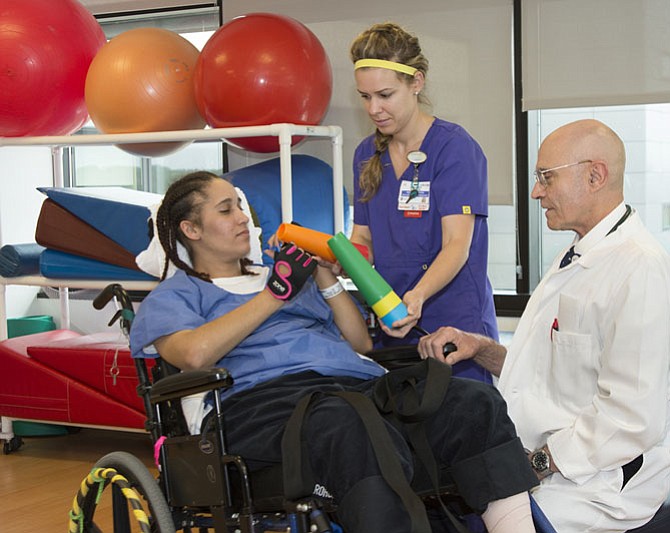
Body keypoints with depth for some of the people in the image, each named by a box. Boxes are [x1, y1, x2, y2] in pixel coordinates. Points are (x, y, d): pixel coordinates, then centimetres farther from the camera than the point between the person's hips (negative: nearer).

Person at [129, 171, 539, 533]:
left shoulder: (287, 276, 36)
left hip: (356, 382, 6)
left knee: (474, 400, -22)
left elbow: (362, 343, 29)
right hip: (261, 396, -6)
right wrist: (274, 295, 1)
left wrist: (326, 280, 16)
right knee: (358, 432, -42)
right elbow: (195, 354, -5)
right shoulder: (174, 296, 20)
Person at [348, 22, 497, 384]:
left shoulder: (454, 147, -8)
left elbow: (457, 245, -16)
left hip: (452, 326, -5)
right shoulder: (368, 154, 12)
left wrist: (418, 296, -33)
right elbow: (364, 239, 13)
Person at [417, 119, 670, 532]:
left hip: (592, 489, -9)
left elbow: (634, 419, -21)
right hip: (531, 460, 9)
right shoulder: (577, 259, 19)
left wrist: (536, 464, -16)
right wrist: (480, 347, 8)